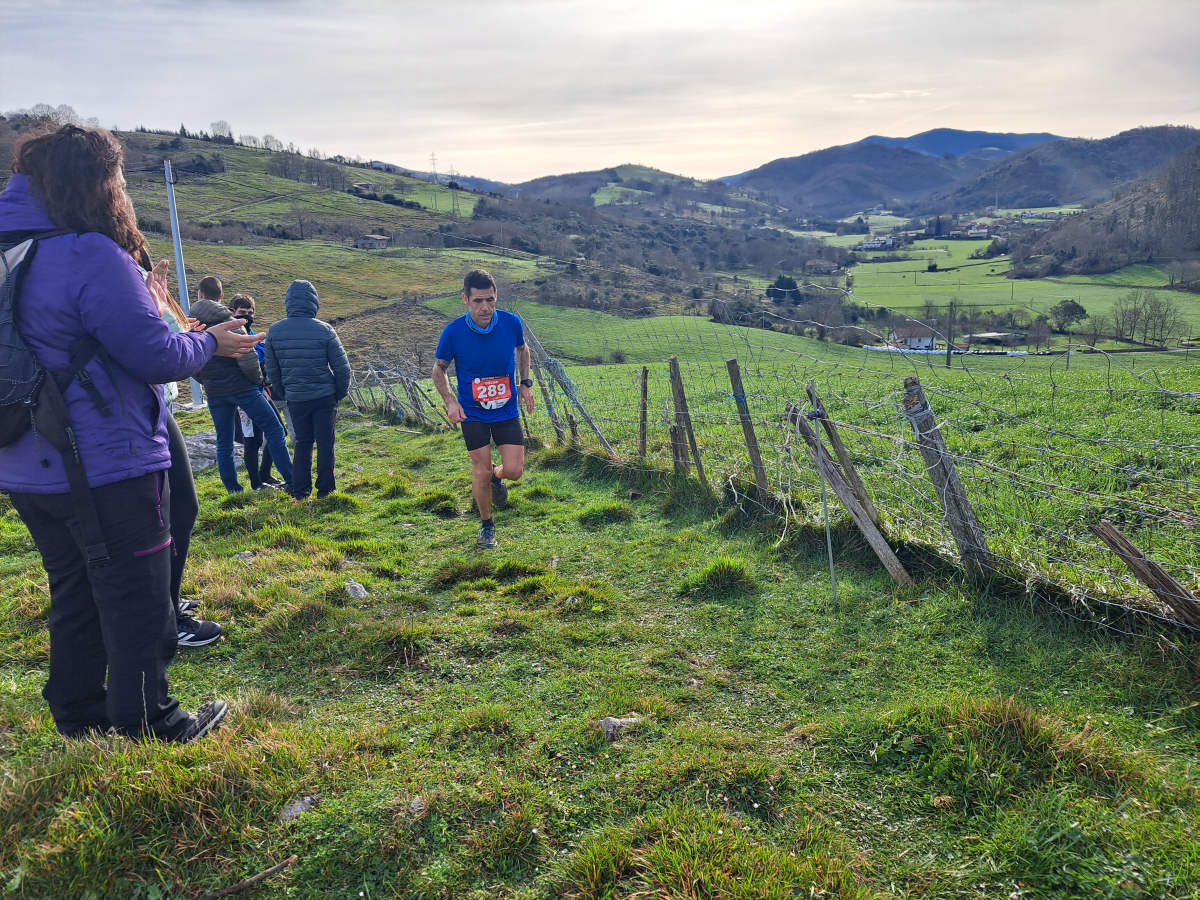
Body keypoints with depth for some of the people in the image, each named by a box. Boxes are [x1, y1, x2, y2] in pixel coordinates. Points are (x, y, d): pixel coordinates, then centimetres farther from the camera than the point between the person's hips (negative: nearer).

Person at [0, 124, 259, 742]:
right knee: (138, 603, 6)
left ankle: (79, 714, 34)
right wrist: (209, 342, 0)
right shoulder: (93, 257, -19)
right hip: (107, 471, -8)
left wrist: (143, 299, 13)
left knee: (75, 597, 21)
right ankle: (148, 726, 19)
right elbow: (158, 356, -18)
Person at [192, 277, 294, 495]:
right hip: (242, 387, -5)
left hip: (214, 393, 5)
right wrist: (258, 378, 1)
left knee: (224, 442, 13)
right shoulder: (229, 321, -10)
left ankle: (233, 491, 14)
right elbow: (247, 357, -16)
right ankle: (291, 482, -2)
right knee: (273, 429, 3)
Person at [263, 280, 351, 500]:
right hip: (324, 396, -2)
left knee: (302, 443, 14)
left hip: (295, 398, 3)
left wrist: (283, 395, 18)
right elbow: (342, 367, -6)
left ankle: (300, 491, 15)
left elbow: (271, 370, 6)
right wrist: (341, 393, 8)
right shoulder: (324, 330, -10)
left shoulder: (274, 331, -2)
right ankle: (325, 489, 13)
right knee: (325, 443, 7)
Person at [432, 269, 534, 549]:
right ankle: (486, 525, 24)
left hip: (507, 410, 2)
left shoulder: (511, 323, -11)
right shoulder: (453, 332, -16)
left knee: (514, 470, -5)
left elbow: (522, 349, 13)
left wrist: (526, 384, 7)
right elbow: (439, 369, 0)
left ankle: (496, 477, 34)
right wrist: (450, 401, -13)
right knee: (481, 471, 0)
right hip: (473, 413, -1)